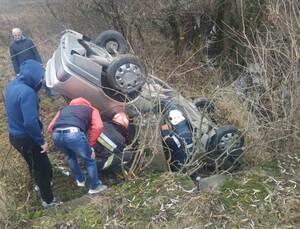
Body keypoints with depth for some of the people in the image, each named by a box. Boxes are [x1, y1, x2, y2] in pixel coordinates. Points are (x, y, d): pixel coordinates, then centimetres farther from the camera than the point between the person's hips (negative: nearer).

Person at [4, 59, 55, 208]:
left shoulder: (11, 85, 0)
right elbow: (30, 122, -33)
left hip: (14, 135, 8)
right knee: (42, 167, 11)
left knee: (34, 165, 29)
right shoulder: (27, 92, -30)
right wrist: (41, 141, -21)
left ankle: (41, 185, 52)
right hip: (26, 138, -8)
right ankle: (48, 200, 26)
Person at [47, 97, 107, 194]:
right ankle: (95, 187, 32)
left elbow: (50, 128, 27)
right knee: (89, 160, 21)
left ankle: (80, 180, 48)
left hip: (56, 135, 5)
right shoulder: (91, 109, 27)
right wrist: (90, 145, 13)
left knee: (70, 157, 35)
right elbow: (98, 127, 6)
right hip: (74, 134, -4)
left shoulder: (64, 109, 38)